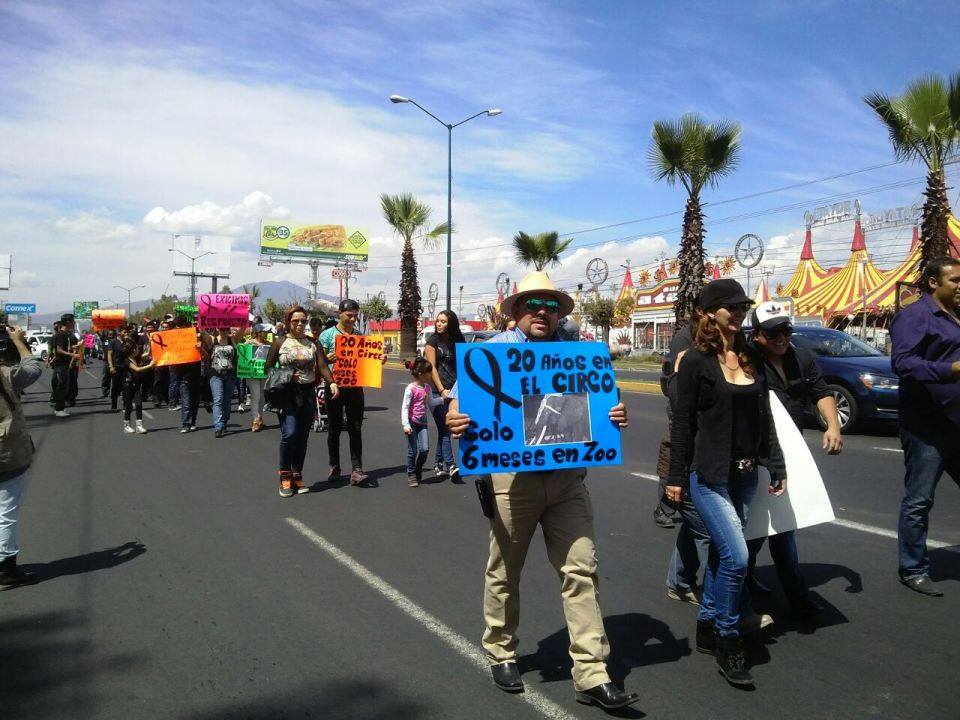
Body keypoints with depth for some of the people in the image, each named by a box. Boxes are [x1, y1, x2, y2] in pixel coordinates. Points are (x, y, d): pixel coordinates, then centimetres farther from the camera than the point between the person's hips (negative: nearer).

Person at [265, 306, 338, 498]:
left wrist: (331, 382, -18)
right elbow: (268, 368, 6)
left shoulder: (312, 343, 9)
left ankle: (297, 477, 19)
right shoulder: (280, 342, 3)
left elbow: (322, 365, -1)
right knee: (289, 434, -15)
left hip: (308, 394, 3)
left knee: (303, 437, 6)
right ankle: (285, 477, 1)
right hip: (287, 394, -3)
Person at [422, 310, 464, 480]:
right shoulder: (433, 341, 1)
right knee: (444, 429, -8)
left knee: (444, 429, 8)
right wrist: (442, 390, -12)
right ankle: (451, 465, -12)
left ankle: (439, 465, 16)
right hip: (438, 391, -4)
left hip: (454, 390, 4)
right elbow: (432, 367, -5)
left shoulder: (457, 341, 11)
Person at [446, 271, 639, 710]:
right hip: (511, 475, -2)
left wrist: (614, 416, -6)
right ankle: (501, 654, 34)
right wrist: (454, 420, -24)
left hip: (567, 476, 2)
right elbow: (460, 401, -1)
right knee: (504, 572, 12)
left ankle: (591, 676, 9)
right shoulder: (491, 350, 2)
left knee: (580, 570, 0)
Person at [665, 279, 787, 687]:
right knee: (736, 556, -11)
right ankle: (728, 641, 6)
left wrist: (776, 467, 12)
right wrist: (677, 478, -7)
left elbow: (764, 419, 14)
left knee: (722, 553, 13)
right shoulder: (695, 361, -8)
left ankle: (707, 628, 27)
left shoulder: (751, 359, 9)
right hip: (709, 477, -6)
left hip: (745, 476, 6)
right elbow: (682, 423, -7)